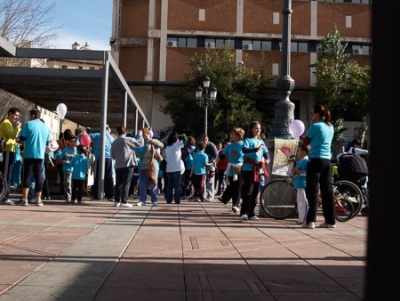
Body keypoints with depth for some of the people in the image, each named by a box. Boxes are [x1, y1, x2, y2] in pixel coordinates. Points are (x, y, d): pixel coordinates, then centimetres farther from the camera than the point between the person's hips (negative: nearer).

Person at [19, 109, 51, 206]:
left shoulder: (28, 124, -4)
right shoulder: (45, 126, 10)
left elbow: (22, 138, -6)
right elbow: (48, 142, 15)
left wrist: (28, 138, 14)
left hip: (29, 154, -3)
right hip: (40, 155, 3)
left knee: (27, 175, 0)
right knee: (38, 176, 7)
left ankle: (25, 199, -5)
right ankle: (38, 200, 6)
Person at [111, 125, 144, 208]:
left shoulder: (114, 143, 8)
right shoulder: (129, 140, -7)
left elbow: (112, 156, 12)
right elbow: (140, 143, -1)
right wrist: (140, 135, 16)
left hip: (118, 165, 5)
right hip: (128, 165, -5)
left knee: (118, 183, 10)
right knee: (126, 183, -4)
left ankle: (117, 201, 10)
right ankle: (124, 201, -6)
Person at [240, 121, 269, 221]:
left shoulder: (261, 141, 18)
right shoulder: (247, 140, -1)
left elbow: (266, 152, 16)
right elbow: (244, 150, -19)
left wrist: (267, 159, -7)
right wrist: (256, 149, -34)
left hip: (258, 169, 6)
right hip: (248, 169, -6)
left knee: (255, 192, 8)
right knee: (247, 191, -13)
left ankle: (251, 213, 15)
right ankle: (244, 213, -14)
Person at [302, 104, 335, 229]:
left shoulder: (315, 126, -8)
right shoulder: (330, 127, 12)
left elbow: (305, 142, -2)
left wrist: (304, 138, 18)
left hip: (316, 160, -6)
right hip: (327, 161, 6)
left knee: (312, 190, -4)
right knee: (327, 191, 10)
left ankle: (310, 220, -7)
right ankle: (330, 220, 13)